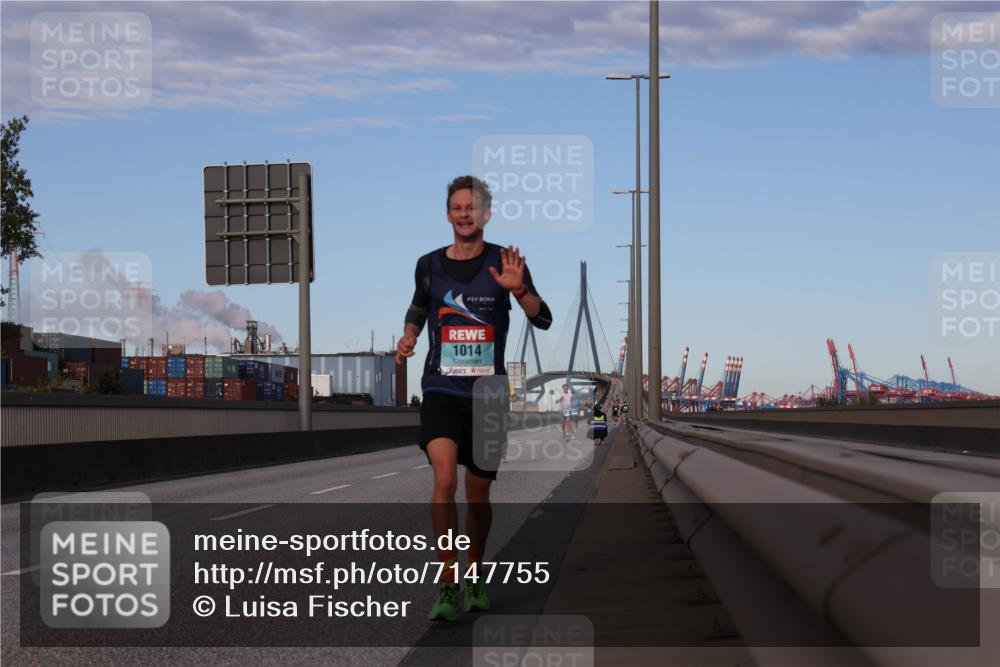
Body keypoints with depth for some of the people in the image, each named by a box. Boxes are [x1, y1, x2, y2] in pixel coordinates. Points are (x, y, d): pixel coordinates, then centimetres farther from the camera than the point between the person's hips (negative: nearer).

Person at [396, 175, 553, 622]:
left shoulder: (504, 262, 0)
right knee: (444, 479, -21)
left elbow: (544, 320, -2)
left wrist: (518, 289, -20)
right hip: (441, 390, 0)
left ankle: (475, 576, 33)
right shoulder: (429, 265, 5)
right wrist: (409, 336, 3)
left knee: (478, 494, 9)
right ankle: (447, 586, -15)